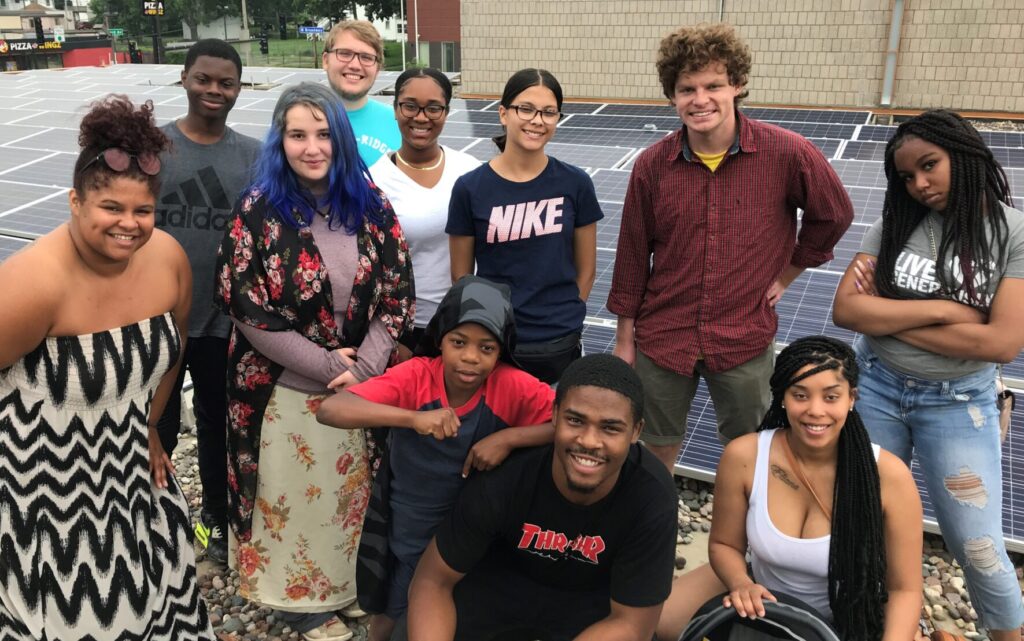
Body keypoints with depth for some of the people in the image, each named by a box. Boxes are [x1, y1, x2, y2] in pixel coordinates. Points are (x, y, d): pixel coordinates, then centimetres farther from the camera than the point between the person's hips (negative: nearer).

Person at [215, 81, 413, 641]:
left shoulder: (369, 204, -1)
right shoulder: (259, 211, -11)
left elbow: (397, 291, -1)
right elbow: (245, 306, -13)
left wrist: (363, 366, -12)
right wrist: (324, 365, -16)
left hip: (362, 381, 3)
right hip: (284, 389, -3)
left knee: (350, 492, 17)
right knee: (294, 497, 12)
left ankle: (345, 585, 43)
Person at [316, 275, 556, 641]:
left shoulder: (512, 386, -20)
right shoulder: (415, 376, -21)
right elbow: (329, 410, -30)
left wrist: (509, 437, -32)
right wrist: (413, 418, -43)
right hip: (411, 536, 0)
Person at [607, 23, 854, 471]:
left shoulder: (787, 153, -13)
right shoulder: (652, 165, -8)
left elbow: (833, 215, 4)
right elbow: (632, 256, 0)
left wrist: (786, 272, 4)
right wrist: (625, 339, 4)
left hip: (745, 341, -1)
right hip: (662, 337, 1)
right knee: (658, 449, 19)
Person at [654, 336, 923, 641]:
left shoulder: (888, 475, -25)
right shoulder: (743, 457, -22)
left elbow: (904, 589, -15)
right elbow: (724, 545, -7)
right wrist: (742, 584, -27)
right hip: (763, 601, 1)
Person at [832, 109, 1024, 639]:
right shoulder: (895, 224, -3)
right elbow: (845, 310, -12)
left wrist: (888, 317, -15)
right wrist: (942, 309, -17)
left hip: (958, 404, -2)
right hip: (876, 389, 3)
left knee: (978, 550, 6)